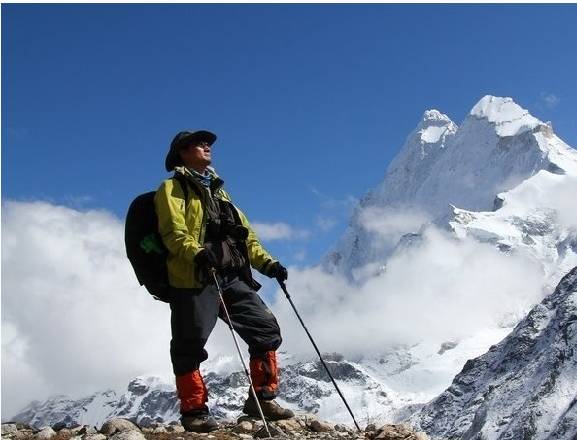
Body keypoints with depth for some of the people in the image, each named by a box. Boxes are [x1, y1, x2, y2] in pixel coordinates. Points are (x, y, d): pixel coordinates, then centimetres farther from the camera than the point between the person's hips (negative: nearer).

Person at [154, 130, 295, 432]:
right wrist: (196, 253, -28)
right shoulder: (173, 189, 8)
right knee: (190, 345, -8)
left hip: (232, 277, 7)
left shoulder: (218, 191, 30)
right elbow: (173, 232, -9)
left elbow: (245, 234, 27)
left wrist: (267, 263, 13)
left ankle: (261, 398, 10)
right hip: (192, 279, -7)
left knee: (266, 329, 1)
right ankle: (193, 410, 3)